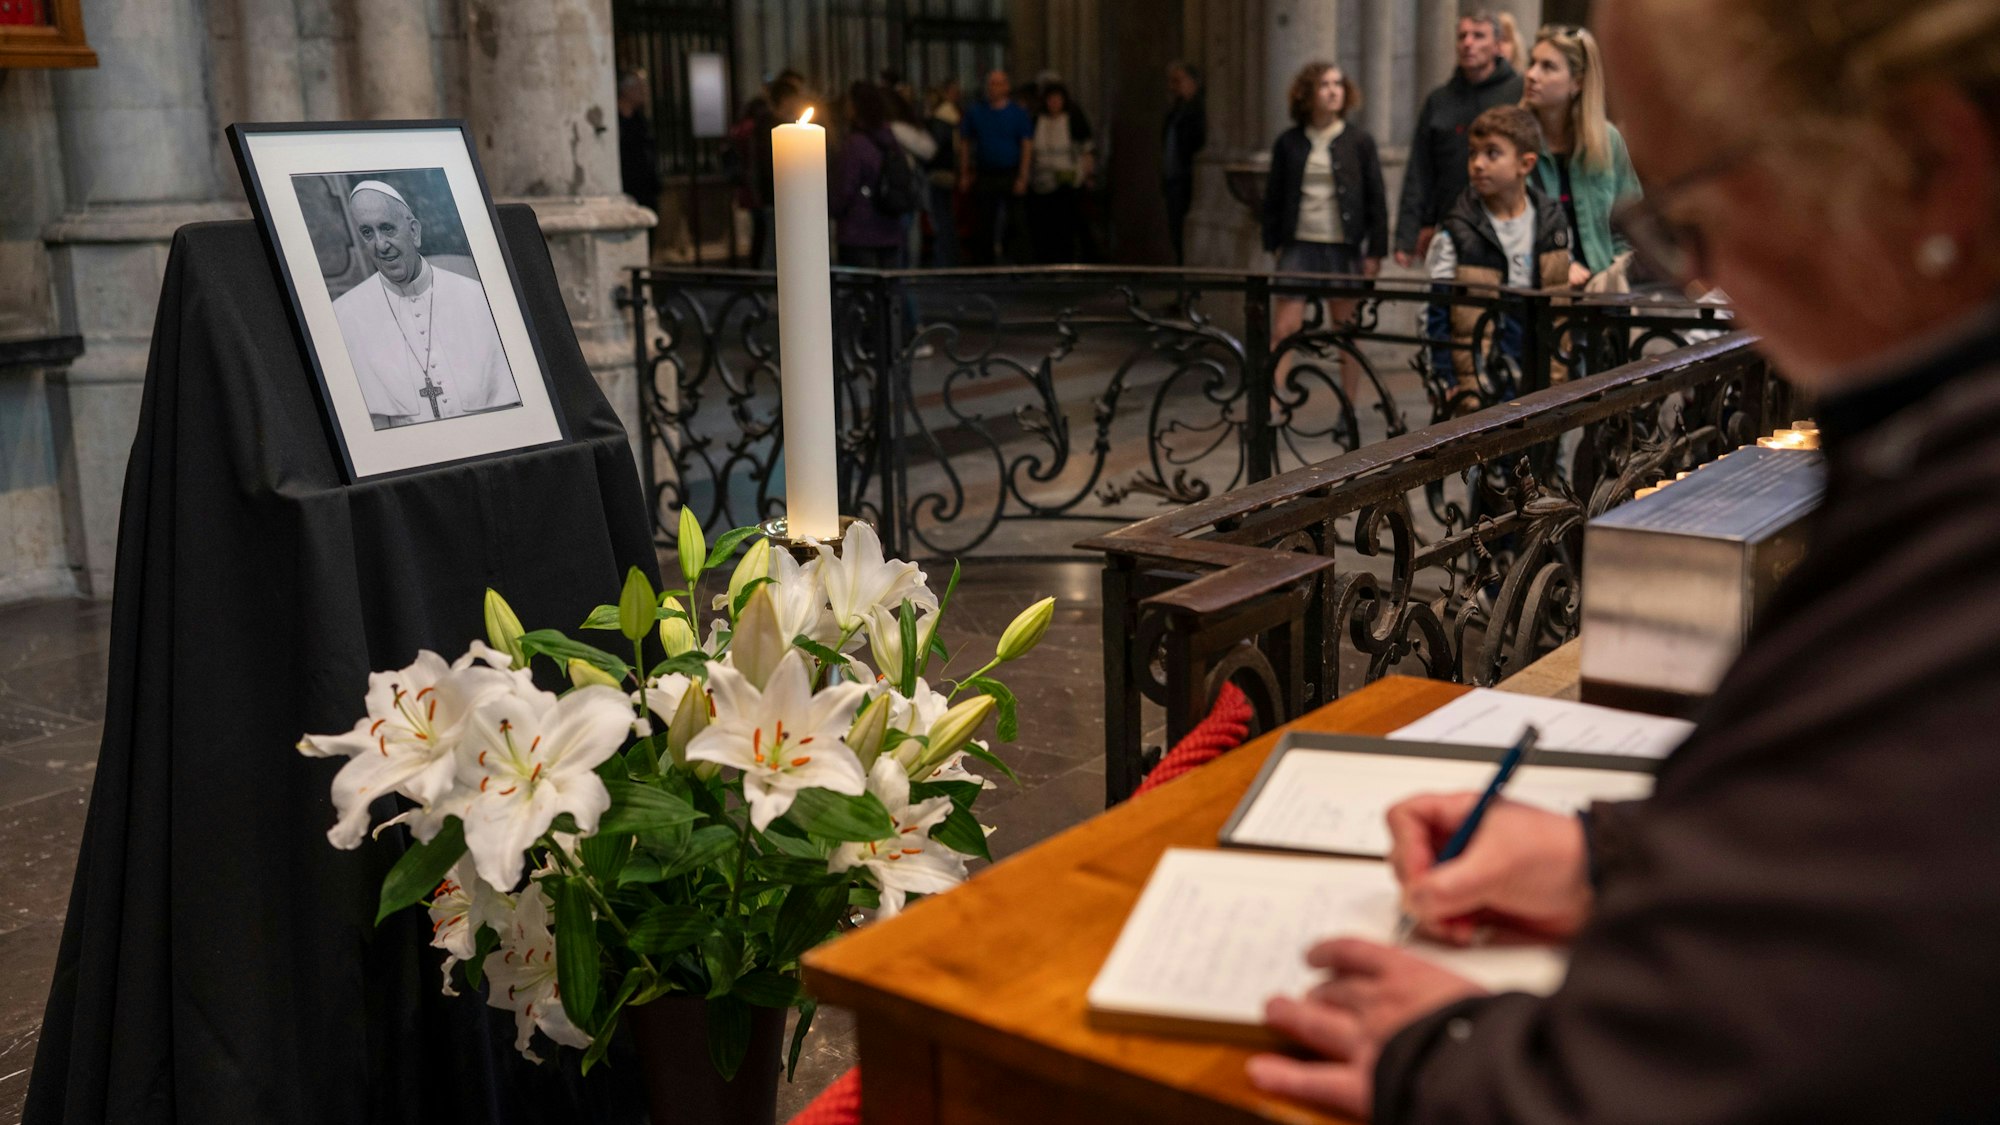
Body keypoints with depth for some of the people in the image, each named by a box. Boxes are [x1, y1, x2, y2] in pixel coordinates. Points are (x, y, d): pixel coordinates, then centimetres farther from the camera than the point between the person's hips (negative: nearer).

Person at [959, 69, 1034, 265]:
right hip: (984, 174, 2)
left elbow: (1027, 146, -1)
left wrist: (1022, 178, -10)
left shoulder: (1018, 113, 2)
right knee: (982, 228, 1)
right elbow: (967, 144, 13)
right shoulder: (975, 111, 9)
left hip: (1011, 176, -2)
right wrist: (964, 174, 6)